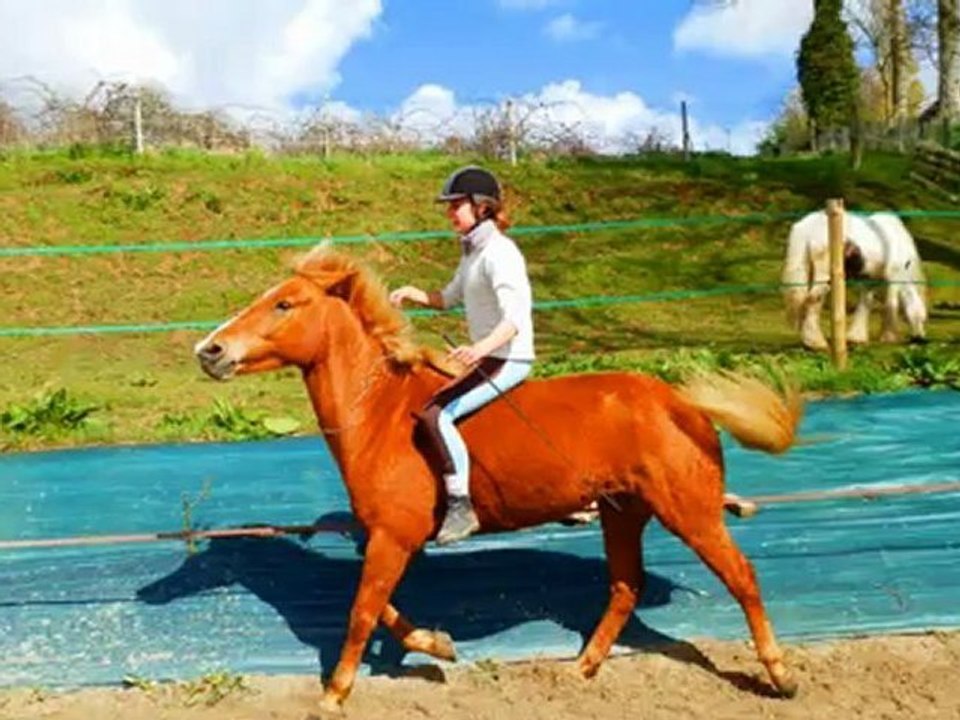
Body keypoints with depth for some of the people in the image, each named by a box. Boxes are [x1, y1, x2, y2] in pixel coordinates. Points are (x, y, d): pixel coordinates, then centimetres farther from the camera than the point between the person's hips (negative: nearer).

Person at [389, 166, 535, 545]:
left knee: (436, 414, -23)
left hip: (507, 359, -10)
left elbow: (515, 318, -26)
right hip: (488, 357, 10)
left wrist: (481, 348, -43)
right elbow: (449, 298, 24)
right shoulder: (473, 250, 13)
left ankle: (460, 505, -21)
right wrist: (413, 293, 6)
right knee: (430, 399, 19)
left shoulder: (499, 252, -17)